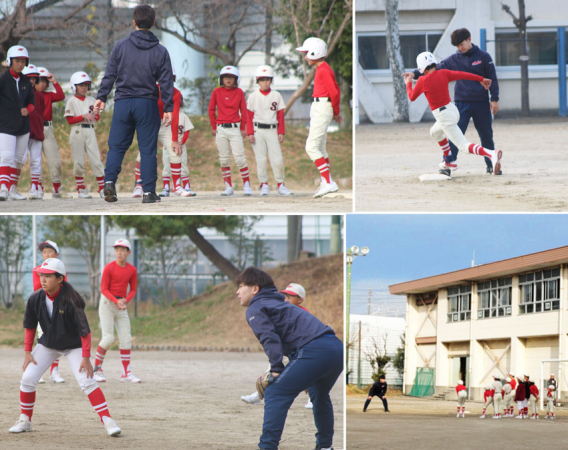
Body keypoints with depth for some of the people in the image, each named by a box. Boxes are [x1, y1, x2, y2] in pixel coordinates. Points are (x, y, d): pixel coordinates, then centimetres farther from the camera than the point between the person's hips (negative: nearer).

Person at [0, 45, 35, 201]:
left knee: (19, 159, 10)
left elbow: (32, 101, 18)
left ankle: (13, 189, 18)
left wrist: (27, 110, -2)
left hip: (23, 126, 6)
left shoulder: (26, 82, 10)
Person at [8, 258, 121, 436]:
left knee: (86, 381, -18)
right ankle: (25, 420, 12)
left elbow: (84, 330, -24)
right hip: (47, 344, 4)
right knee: (28, 378, -6)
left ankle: (107, 420, -13)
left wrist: (86, 357, -25)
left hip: (73, 346, -4)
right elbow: (30, 327, 0)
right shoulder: (35, 299, -16)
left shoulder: (70, 300, -29)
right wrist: (27, 352, -2)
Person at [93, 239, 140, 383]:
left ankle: (126, 373, 7)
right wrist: (116, 301, -24)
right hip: (107, 303, -5)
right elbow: (104, 289, -11)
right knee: (108, 338, -12)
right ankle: (97, 368, 4)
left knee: (126, 339, 2)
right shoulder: (109, 268, -10)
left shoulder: (132, 270, 3)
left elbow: (133, 290, 8)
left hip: (122, 306, 5)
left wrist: (125, 301, -11)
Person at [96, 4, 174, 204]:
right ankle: (149, 191, 3)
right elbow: (166, 82, 0)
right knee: (148, 149, 3)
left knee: (116, 146, 7)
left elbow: (110, 74, 1)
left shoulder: (121, 46, 0)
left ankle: (109, 182, -10)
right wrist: (168, 108, 2)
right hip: (147, 105, 0)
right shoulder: (160, 51, 0)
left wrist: (101, 97, 6)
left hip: (123, 103, 1)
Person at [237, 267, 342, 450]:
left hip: (314, 350, -9)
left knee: (275, 394, -7)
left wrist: (276, 369, -13)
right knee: (319, 395, 32)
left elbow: (270, 339, -11)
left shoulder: (255, 309, 6)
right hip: (337, 347, 9)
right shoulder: (278, 303, 33)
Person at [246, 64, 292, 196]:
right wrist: (250, 133, -4)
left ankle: (281, 185, 3)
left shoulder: (276, 96, 7)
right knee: (261, 159, -1)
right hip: (258, 130, -1)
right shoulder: (253, 96, 4)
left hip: (272, 130, 1)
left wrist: (281, 132, 3)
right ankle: (264, 185, 5)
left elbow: (280, 115, 9)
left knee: (277, 159, -5)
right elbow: (249, 116, 4)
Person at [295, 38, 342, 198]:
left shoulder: (324, 70, -16)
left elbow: (334, 92, -19)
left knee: (311, 147, -12)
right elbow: (336, 91, 18)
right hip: (317, 109, 11)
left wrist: (336, 112, -6)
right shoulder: (322, 69, 14)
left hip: (322, 109, -11)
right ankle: (326, 183, 20)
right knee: (320, 147, 15)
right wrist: (335, 112, 15)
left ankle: (328, 182, -15)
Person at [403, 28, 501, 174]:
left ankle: (491, 165, 16)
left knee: (487, 136, 6)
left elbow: (492, 78, 3)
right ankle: (448, 161, -8)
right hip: (462, 104, 0)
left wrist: (494, 99, -3)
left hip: (481, 103, 0)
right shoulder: (454, 59, 5)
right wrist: (415, 74, -8)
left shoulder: (483, 57, 1)